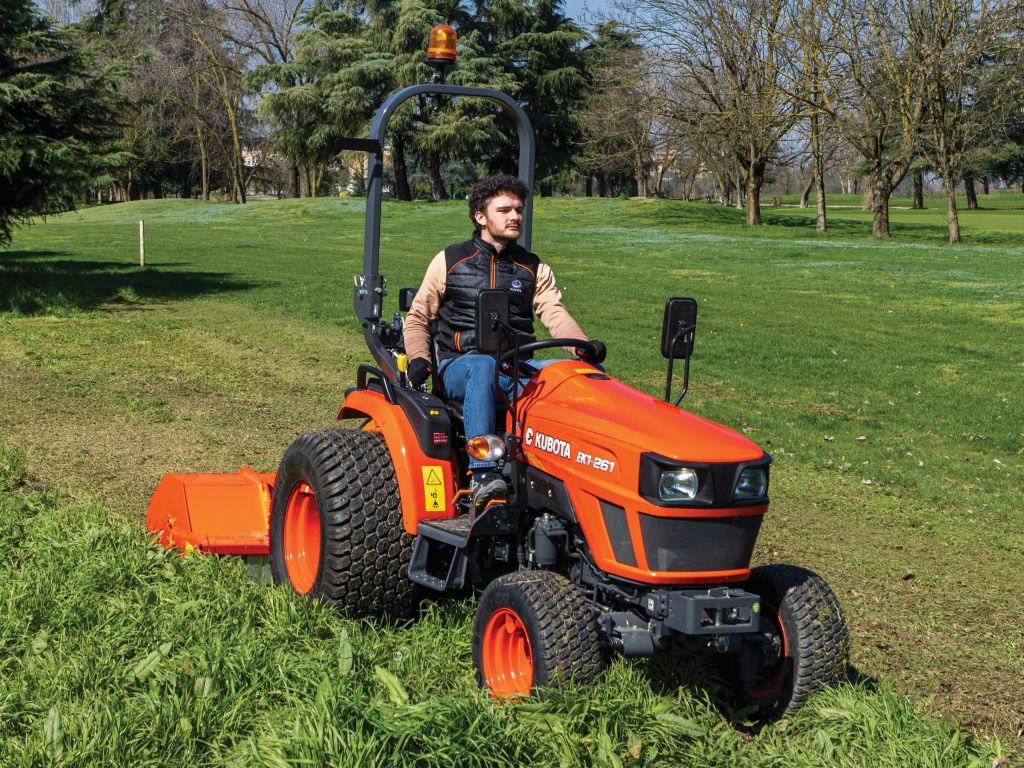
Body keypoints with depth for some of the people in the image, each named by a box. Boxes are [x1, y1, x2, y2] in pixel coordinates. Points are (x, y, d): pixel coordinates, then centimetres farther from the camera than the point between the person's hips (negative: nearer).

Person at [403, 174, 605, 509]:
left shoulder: (534, 269, 16)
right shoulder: (450, 261, 11)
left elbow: (555, 314, -1)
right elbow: (418, 317, 13)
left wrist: (584, 347, -22)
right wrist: (418, 358, -8)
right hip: (459, 366, -2)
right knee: (484, 367, -40)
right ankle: (483, 474, -49)